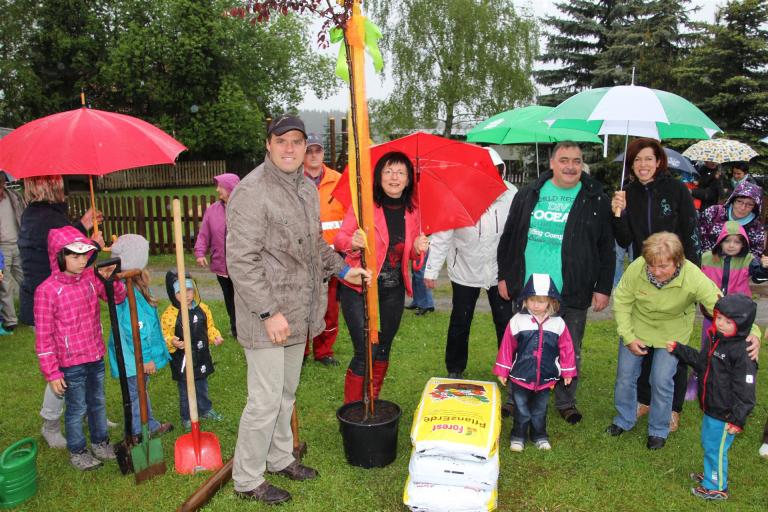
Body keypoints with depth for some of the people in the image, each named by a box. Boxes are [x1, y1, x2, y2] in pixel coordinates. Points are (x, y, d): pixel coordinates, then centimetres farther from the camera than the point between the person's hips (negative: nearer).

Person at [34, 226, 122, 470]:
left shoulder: (91, 277, -4)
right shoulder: (47, 290, -18)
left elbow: (118, 298, 0)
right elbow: (44, 337, -14)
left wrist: (110, 279, -21)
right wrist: (52, 374, -11)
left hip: (96, 357, 5)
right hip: (71, 365, -5)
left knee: (98, 403, 21)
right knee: (77, 409, 12)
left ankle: (100, 443, 41)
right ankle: (77, 452, 33)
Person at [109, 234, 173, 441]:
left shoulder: (135, 286, 5)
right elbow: (133, 330, -25)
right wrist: (145, 358, -19)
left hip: (142, 353, 10)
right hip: (136, 357, -10)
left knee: (142, 390, 23)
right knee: (136, 394, 6)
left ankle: (151, 426, 40)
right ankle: (138, 436, 21)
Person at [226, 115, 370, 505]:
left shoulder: (307, 188, 11)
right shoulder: (252, 191, -17)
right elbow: (241, 261, -21)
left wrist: (341, 268, 15)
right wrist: (269, 312, -22)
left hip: (298, 313, 8)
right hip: (267, 316, -8)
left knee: (286, 393, 22)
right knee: (265, 401, 1)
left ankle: (280, 458, 41)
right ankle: (247, 480, 21)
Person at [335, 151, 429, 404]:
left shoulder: (412, 212, 4)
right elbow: (340, 238, -9)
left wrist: (418, 248, -8)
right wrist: (353, 242, -31)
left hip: (393, 291, 5)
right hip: (360, 288, -5)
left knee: (383, 351, 15)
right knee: (366, 352, -9)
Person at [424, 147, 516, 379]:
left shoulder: (511, 194, -10)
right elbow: (441, 236, -13)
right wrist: (431, 270, -13)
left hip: (500, 271, 2)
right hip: (465, 272, -1)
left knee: (506, 323, 8)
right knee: (460, 324, 10)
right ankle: (454, 370, 29)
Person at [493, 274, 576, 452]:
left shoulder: (558, 323, -5)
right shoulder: (517, 321, -10)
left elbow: (565, 348, 2)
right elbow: (507, 347, -5)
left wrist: (567, 371, 6)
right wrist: (502, 371, -2)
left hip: (545, 378, 1)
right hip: (520, 377, -1)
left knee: (540, 409, 18)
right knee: (521, 409, 12)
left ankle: (540, 436, 35)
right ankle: (518, 436, 28)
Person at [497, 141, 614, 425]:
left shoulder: (596, 200, 0)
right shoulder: (528, 194, 4)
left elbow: (607, 249, 2)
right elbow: (509, 237, 9)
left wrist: (603, 288, -2)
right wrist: (504, 276, 6)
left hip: (572, 295, -1)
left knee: (570, 352, 12)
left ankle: (566, 401, 31)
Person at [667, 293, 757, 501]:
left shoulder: (742, 353, -25)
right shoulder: (714, 338, 1)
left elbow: (745, 391, -23)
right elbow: (700, 361, 19)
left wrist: (738, 419, -21)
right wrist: (677, 349, 17)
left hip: (724, 415, -8)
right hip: (711, 408, 8)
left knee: (715, 449, 7)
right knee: (708, 443, 25)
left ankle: (717, 488, 26)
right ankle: (711, 474, 46)